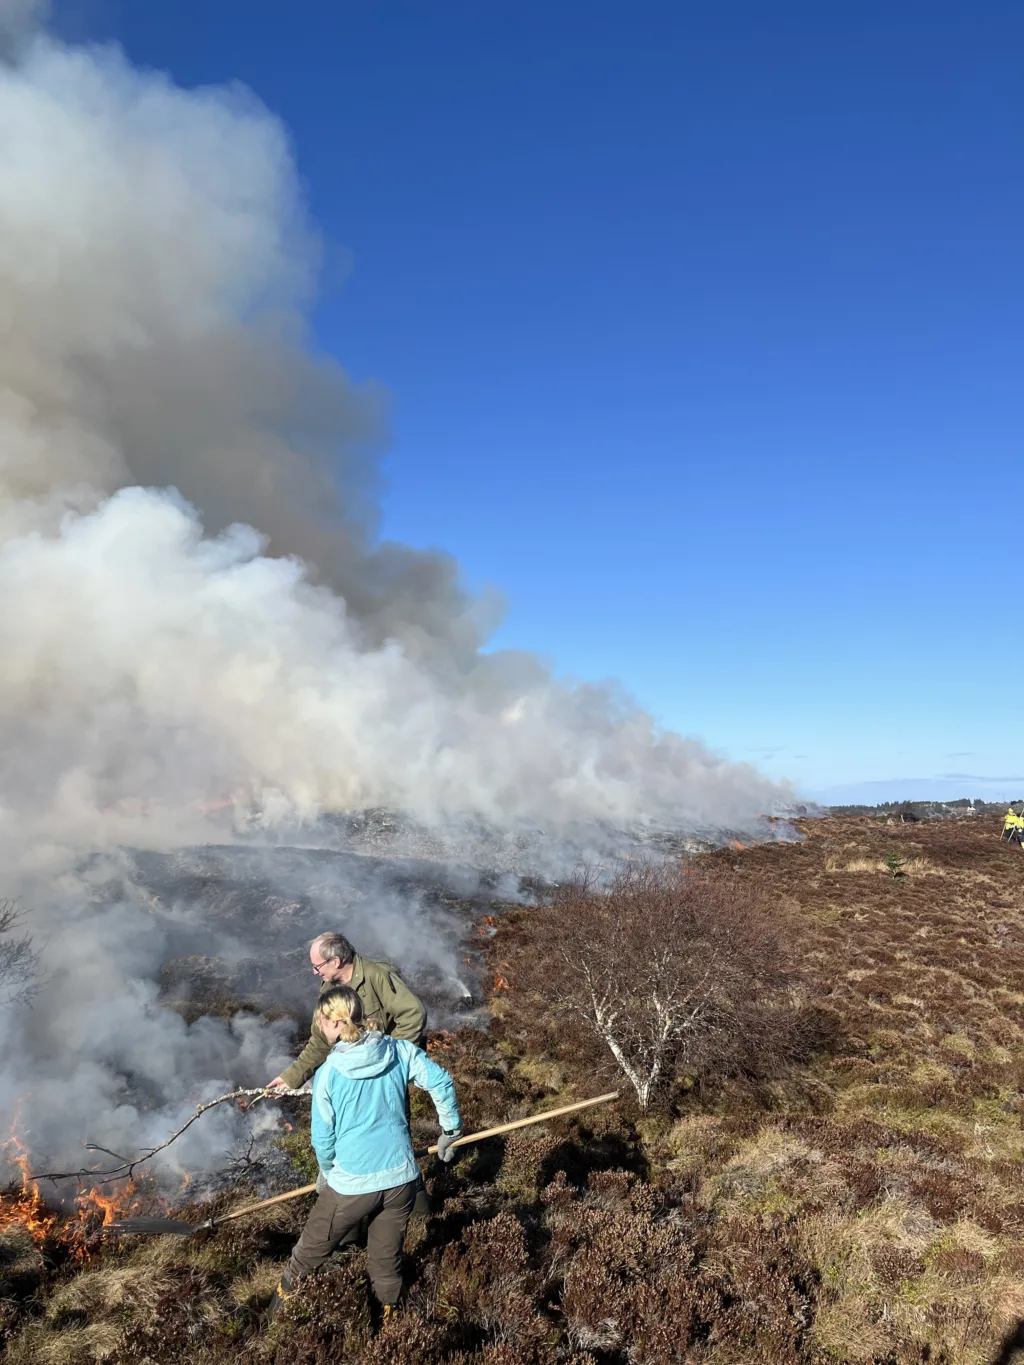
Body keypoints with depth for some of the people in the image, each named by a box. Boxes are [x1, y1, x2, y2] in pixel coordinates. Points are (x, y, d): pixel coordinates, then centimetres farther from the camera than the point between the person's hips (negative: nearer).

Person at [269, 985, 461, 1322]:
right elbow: (441, 1082, -8)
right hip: (401, 1177, 2)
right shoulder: (400, 1051, -8)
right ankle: (388, 1317, 36)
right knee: (387, 1259, 22)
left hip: (351, 1183, -2)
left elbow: (323, 1138, -7)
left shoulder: (327, 1073, -15)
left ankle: (286, 1294, 44)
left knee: (313, 1247, 24)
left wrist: (326, 1174, 13)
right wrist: (450, 1131, 7)